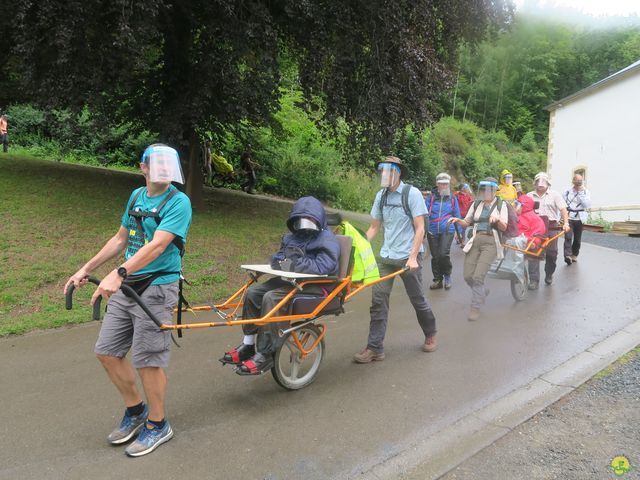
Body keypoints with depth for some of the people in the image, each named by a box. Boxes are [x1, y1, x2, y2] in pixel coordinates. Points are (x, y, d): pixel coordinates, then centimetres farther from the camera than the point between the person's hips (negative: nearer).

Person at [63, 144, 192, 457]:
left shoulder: (178, 202, -12)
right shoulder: (136, 195, 11)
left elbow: (157, 245, -24)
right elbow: (121, 238, 19)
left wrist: (118, 273, -35)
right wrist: (86, 270, 18)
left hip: (156, 289, -7)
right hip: (125, 287, 8)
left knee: (147, 360, -2)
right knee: (107, 351, 11)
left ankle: (158, 425, 20)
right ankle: (135, 410, 32)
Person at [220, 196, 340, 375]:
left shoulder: (327, 240, -8)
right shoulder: (293, 237, 17)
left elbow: (323, 266, -24)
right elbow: (277, 257, 15)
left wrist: (293, 264, -22)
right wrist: (282, 260, -10)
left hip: (316, 286, -8)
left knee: (271, 298, -28)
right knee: (253, 292, -8)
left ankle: (265, 355, -22)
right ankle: (248, 345, 1)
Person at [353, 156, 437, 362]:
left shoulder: (412, 194, -8)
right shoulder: (381, 196, 7)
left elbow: (420, 229, -11)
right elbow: (374, 227, 12)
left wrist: (413, 258, -18)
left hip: (408, 257, -4)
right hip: (386, 256, 5)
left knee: (417, 299, 8)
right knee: (378, 300, -2)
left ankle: (430, 335, 34)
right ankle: (375, 348, 4)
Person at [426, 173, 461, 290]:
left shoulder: (452, 198, 8)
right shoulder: (432, 197, 5)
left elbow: (457, 216, 14)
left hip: (447, 230, -1)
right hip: (433, 231, 2)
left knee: (444, 254, -15)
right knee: (435, 256, 7)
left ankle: (447, 276, 9)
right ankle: (437, 280, 21)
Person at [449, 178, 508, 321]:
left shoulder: (501, 205, 3)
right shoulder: (476, 204, 11)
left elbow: (504, 228, -2)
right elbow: (467, 223, 15)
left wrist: (497, 219, -23)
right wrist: (458, 220, -6)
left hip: (491, 242, -4)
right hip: (475, 241, 4)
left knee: (478, 276, -15)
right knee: (468, 276, 1)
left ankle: (475, 307, 3)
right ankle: (483, 291, 33)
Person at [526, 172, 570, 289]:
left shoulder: (554, 195, 6)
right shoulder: (529, 196, 11)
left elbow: (563, 209, -2)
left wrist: (566, 223, -15)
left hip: (551, 226, 0)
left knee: (551, 253, 7)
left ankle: (549, 276, 26)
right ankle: (534, 280, -2)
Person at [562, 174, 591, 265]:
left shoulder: (586, 192, 3)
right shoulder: (567, 191, 1)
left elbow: (587, 205, -11)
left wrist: (581, 192, -14)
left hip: (579, 219, 2)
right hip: (568, 218, -2)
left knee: (577, 239, 9)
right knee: (568, 237, -18)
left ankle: (574, 255, 24)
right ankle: (568, 256, -24)